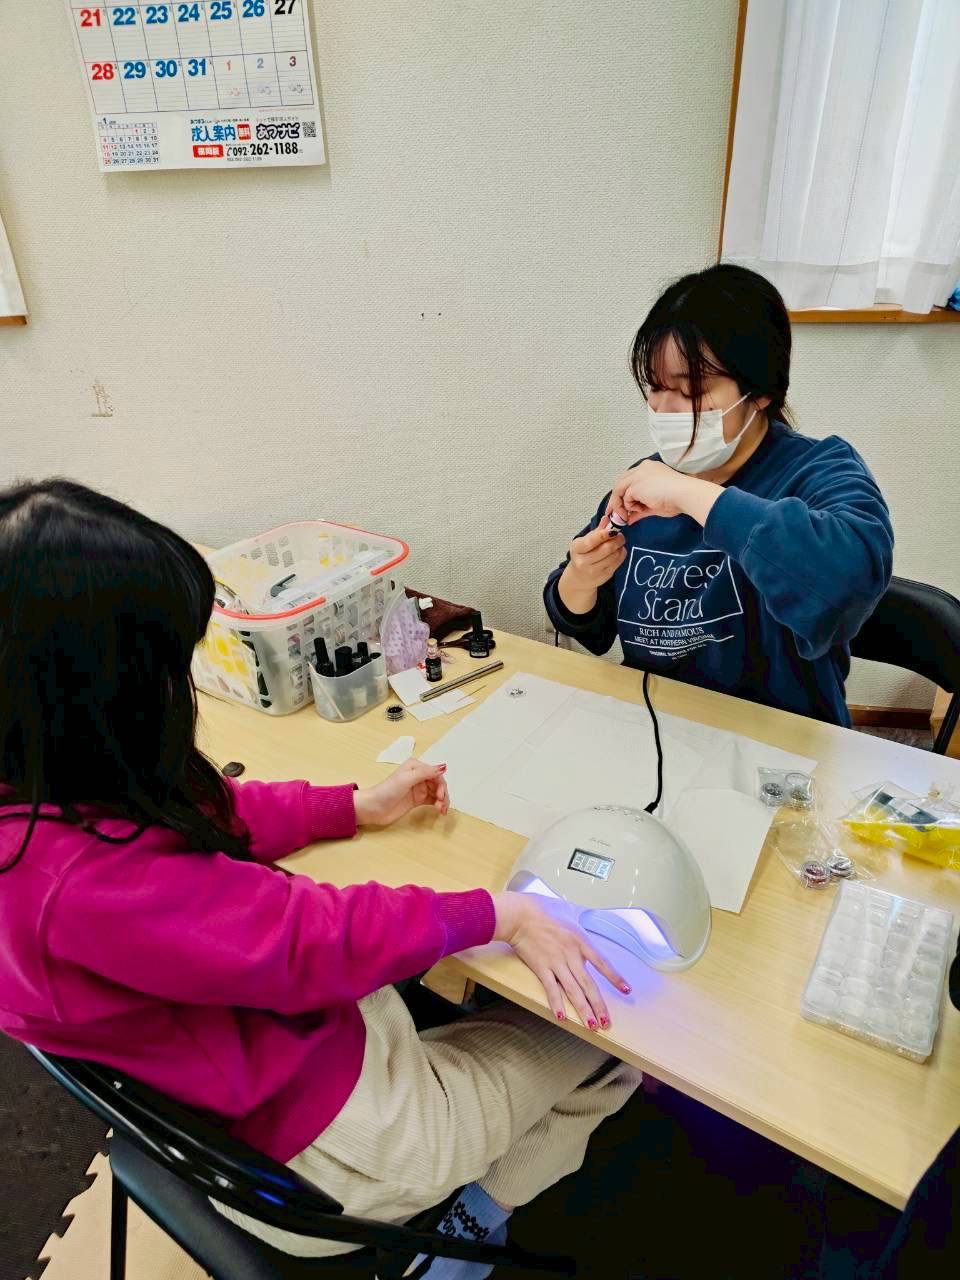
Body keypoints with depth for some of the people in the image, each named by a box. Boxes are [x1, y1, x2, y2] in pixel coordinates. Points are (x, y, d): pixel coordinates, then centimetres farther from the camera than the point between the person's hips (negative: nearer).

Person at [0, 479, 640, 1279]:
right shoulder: (80, 880, -38)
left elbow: (211, 816, 3)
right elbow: (318, 939, -31)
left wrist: (359, 808, 3)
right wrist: (499, 915, -18)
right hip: (310, 1135, -7)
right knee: (605, 1038, 9)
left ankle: (459, 1201, 27)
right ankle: (473, 1214, 25)